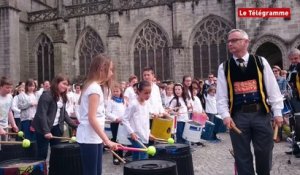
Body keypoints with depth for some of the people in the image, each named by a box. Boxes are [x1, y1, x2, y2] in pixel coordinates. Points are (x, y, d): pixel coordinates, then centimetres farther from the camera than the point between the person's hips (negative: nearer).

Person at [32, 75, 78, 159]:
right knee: (42, 153, 1)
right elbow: (41, 114, -20)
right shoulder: (46, 96, -15)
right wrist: (46, 131, -26)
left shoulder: (63, 97, 10)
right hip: (44, 129, -7)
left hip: (56, 128, 7)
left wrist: (74, 125, 1)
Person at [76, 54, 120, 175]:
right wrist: (107, 140, -24)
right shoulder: (95, 88, -16)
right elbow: (92, 118, -21)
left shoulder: (93, 86, 14)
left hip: (94, 137, 10)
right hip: (89, 138, -10)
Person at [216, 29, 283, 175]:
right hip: (238, 115, 0)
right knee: (242, 156, 9)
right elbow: (221, 95, 1)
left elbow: (273, 88, 3)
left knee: (264, 153, 10)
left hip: (261, 113, 0)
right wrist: (226, 115, -11)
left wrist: (277, 112, 1)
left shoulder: (261, 62, 3)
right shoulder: (224, 68, 3)